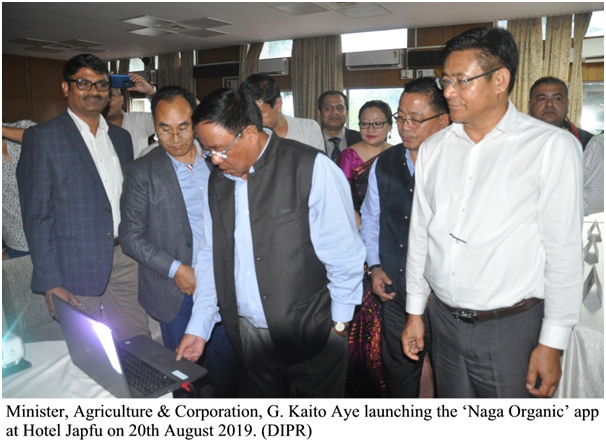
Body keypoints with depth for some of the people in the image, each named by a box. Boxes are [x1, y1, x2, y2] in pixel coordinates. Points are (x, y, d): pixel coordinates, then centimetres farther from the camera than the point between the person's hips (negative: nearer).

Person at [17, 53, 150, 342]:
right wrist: (50, 282, -12)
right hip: (74, 271, -4)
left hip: (124, 261, 5)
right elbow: (36, 215, -7)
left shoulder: (121, 137, 14)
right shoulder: (42, 137, -4)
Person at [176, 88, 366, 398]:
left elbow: (344, 254, -12)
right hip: (249, 334, 5)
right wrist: (198, 327, 5)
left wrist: (339, 323, -6)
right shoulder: (218, 180, 5)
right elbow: (211, 256, 10)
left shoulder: (312, 169, -15)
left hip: (312, 334, -5)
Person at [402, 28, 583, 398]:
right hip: (444, 321, 5)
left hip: (511, 327, -4)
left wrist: (552, 344, -8)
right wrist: (415, 313, 11)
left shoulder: (553, 147, -9)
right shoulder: (433, 149, 4)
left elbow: (564, 253, -9)